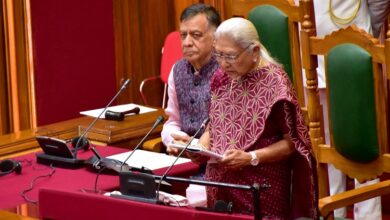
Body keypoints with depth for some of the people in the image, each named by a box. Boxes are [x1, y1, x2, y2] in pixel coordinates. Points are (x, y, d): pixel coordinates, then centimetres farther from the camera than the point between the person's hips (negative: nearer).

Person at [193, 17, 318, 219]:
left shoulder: (275, 84, -15)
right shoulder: (222, 76, 3)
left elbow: (292, 142, -11)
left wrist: (250, 158, -21)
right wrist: (202, 144, -3)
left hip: (261, 189, -5)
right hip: (220, 184, 6)